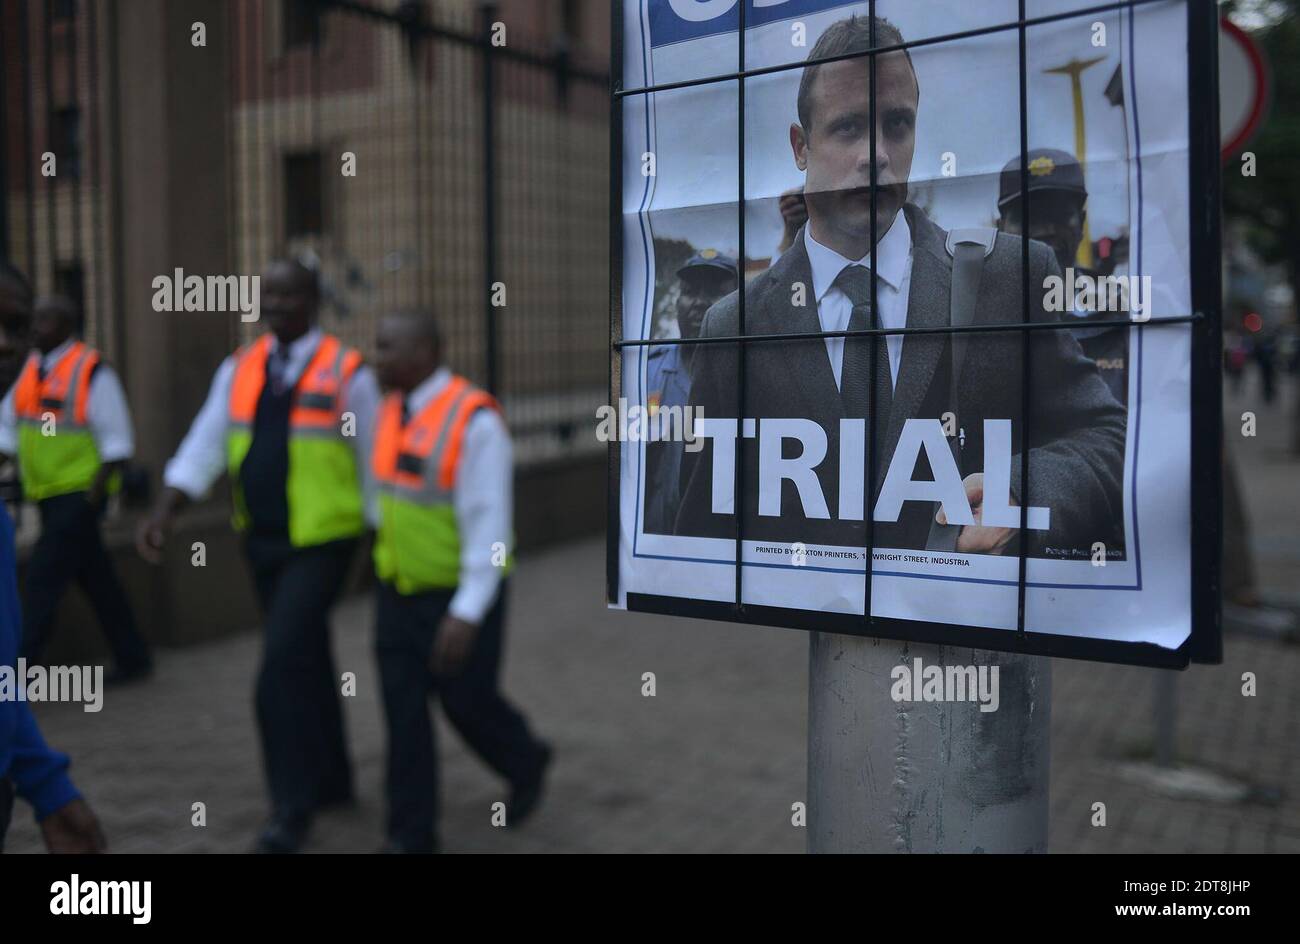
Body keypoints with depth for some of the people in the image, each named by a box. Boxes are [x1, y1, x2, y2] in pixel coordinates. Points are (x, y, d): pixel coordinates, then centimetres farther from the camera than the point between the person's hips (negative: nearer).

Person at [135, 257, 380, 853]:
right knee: (307, 663, 17)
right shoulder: (239, 369, 5)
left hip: (322, 542, -5)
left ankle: (292, 809, 2)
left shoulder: (347, 373, -9)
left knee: (282, 670, -12)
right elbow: (203, 446, 1)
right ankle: (332, 780, 35)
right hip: (262, 540, 6)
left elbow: (373, 463, -5)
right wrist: (163, 514, -11)